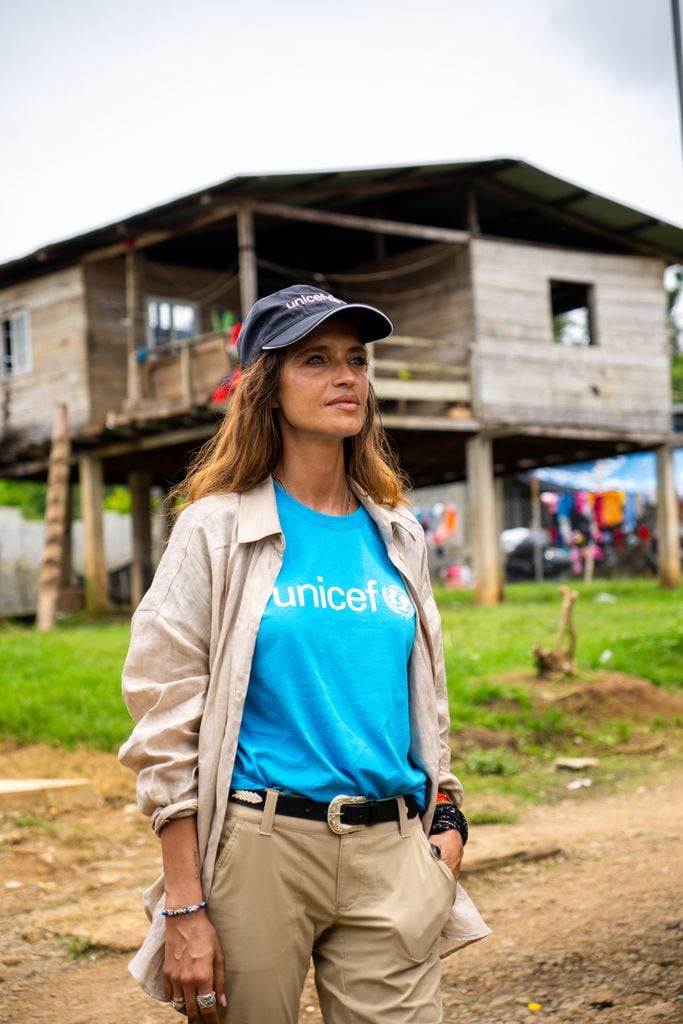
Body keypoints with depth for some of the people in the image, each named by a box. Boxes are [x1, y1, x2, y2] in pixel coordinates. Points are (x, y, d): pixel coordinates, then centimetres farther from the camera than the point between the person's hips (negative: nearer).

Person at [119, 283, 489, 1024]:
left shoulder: (396, 535, 11)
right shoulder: (218, 529, -3)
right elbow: (166, 728, -6)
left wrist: (447, 819, 8)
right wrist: (184, 907, -11)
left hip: (393, 853, 4)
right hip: (260, 849, -3)